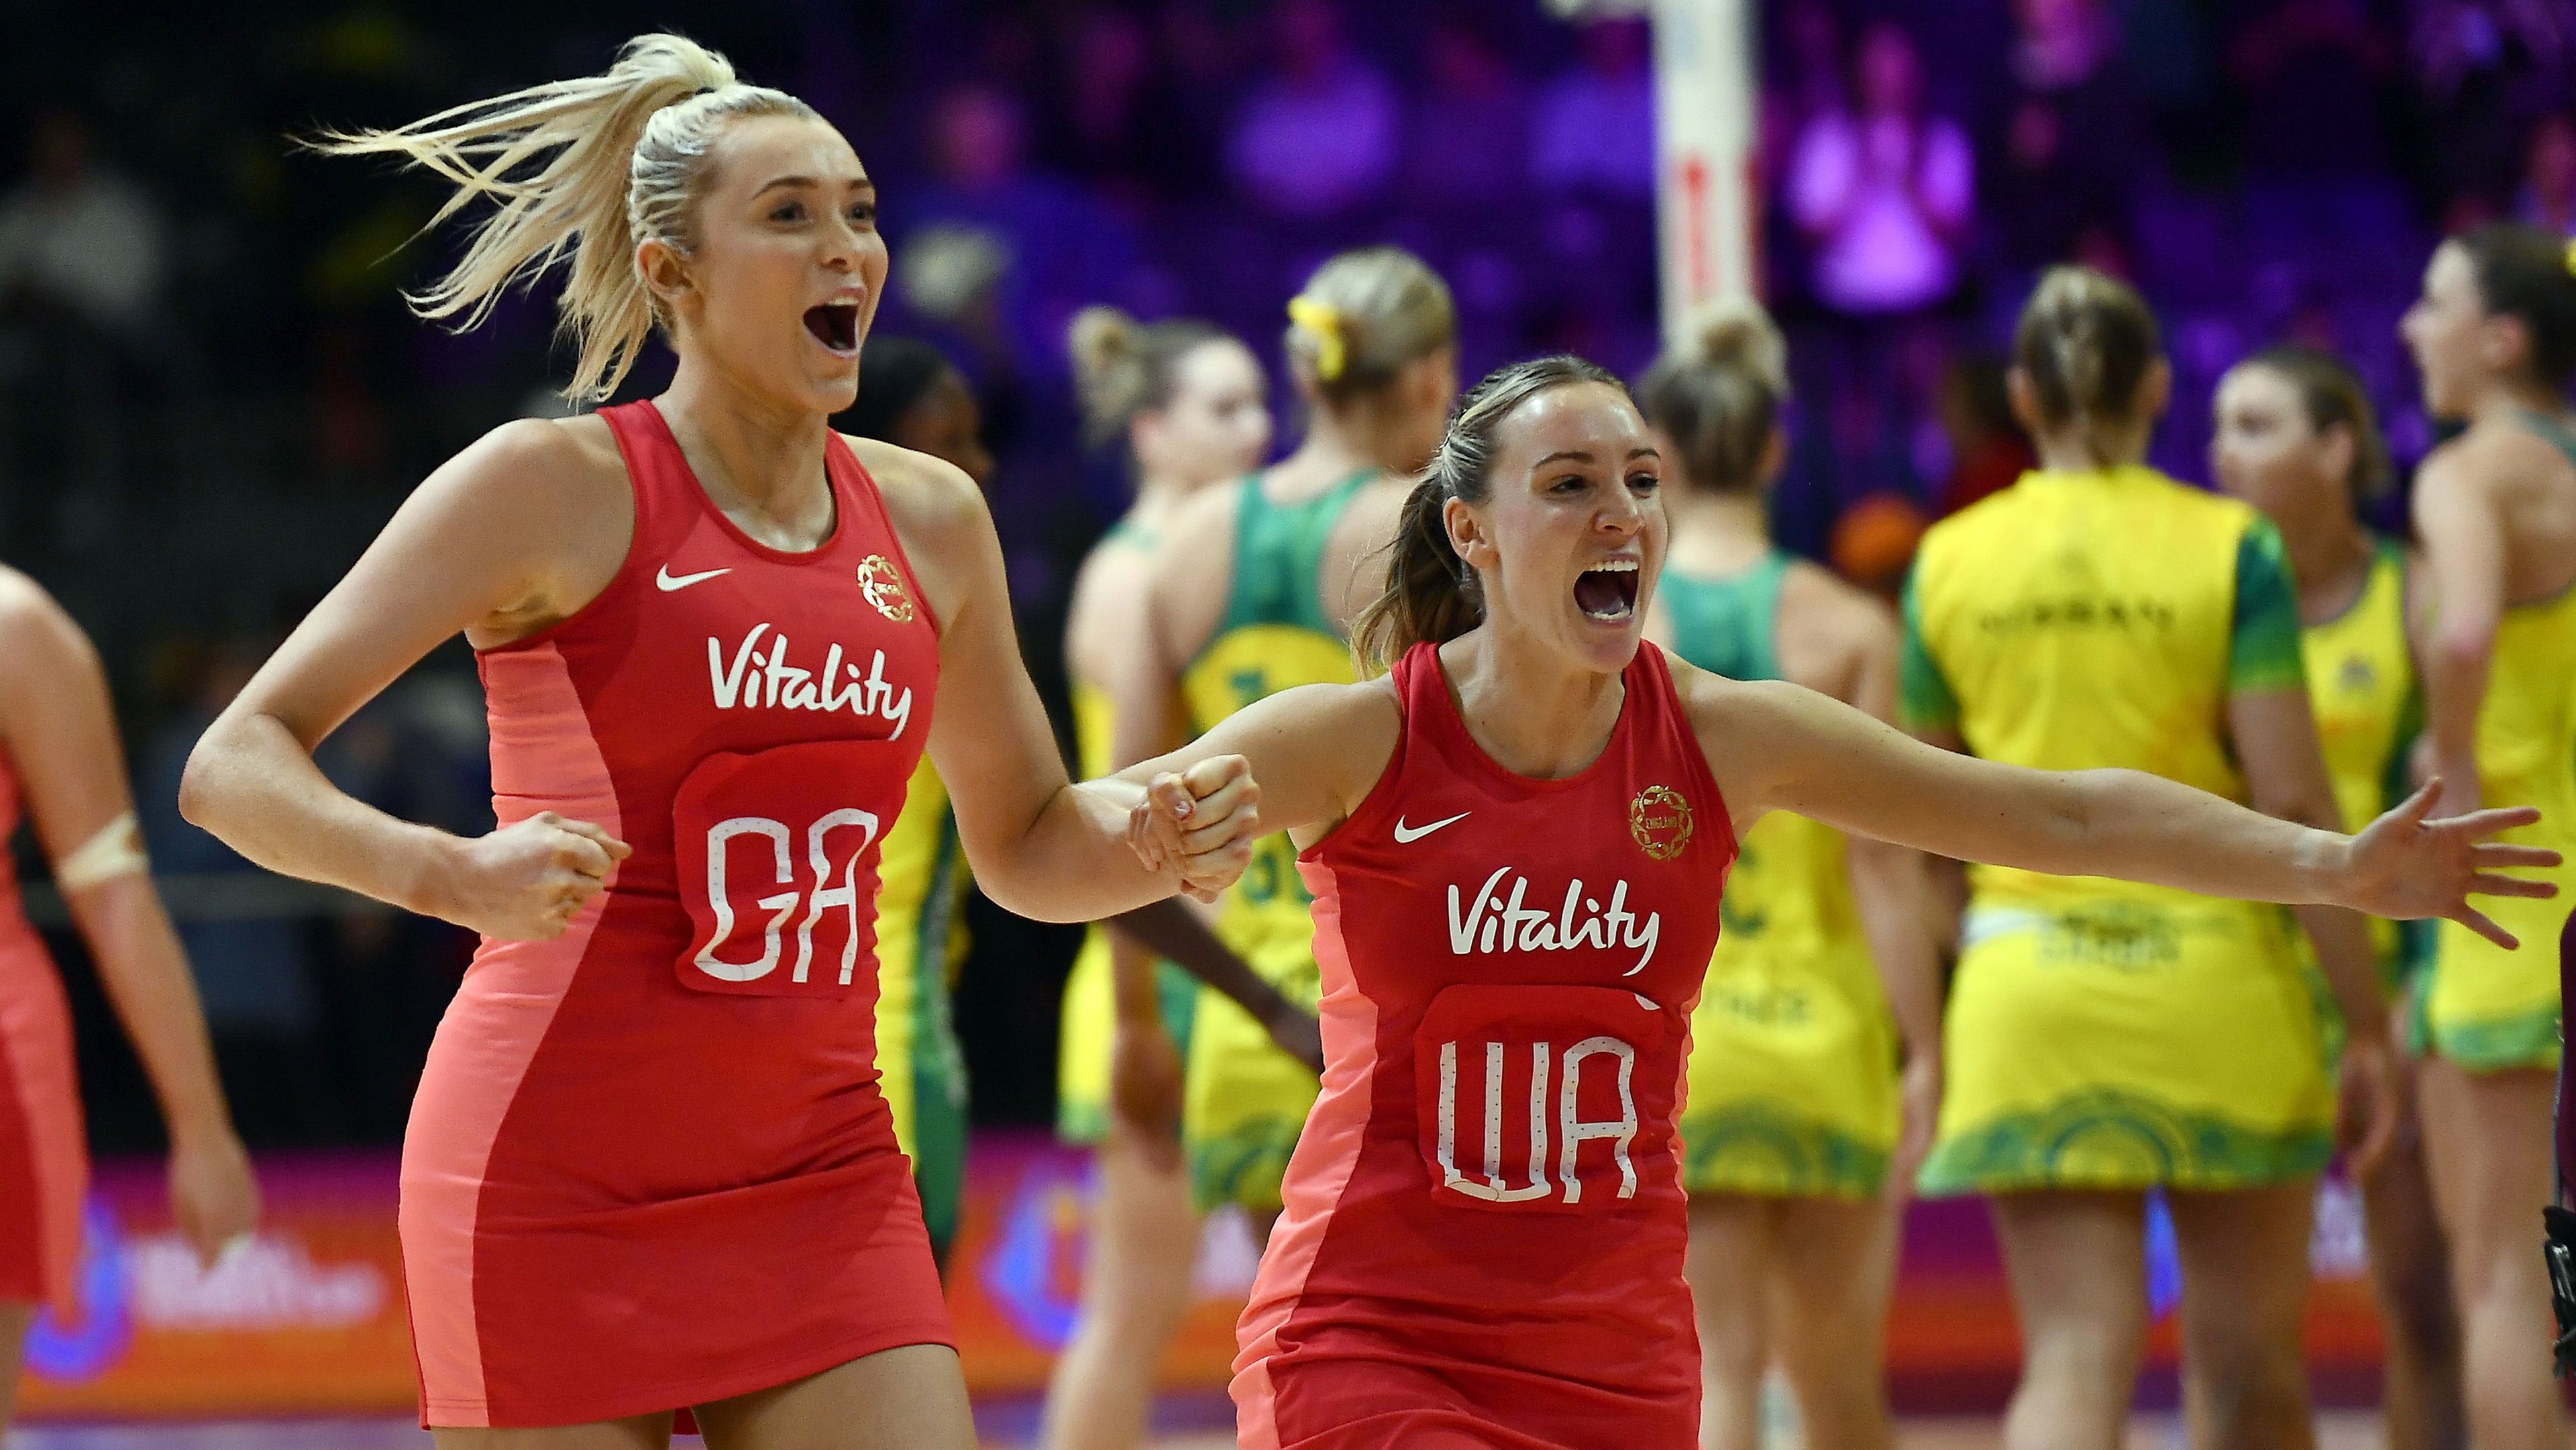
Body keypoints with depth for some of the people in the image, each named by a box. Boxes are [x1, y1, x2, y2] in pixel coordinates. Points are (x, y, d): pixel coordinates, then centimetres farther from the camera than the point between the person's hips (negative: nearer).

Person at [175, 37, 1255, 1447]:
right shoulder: (556, 487, -7)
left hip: (820, 1180, 5)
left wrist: (1158, 841, -1)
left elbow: (1022, 848, 22)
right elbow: (233, 765, -9)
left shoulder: (929, 519, 9)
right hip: (559, 1190, -5)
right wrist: (457, 875, -27)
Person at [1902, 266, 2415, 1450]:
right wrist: (2367, 1025, -4)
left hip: (2025, 985, 2)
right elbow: (2292, 800, -9)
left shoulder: (1948, 563, 4)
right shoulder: (2228, 550, -4)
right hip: (2216, 978, -1)